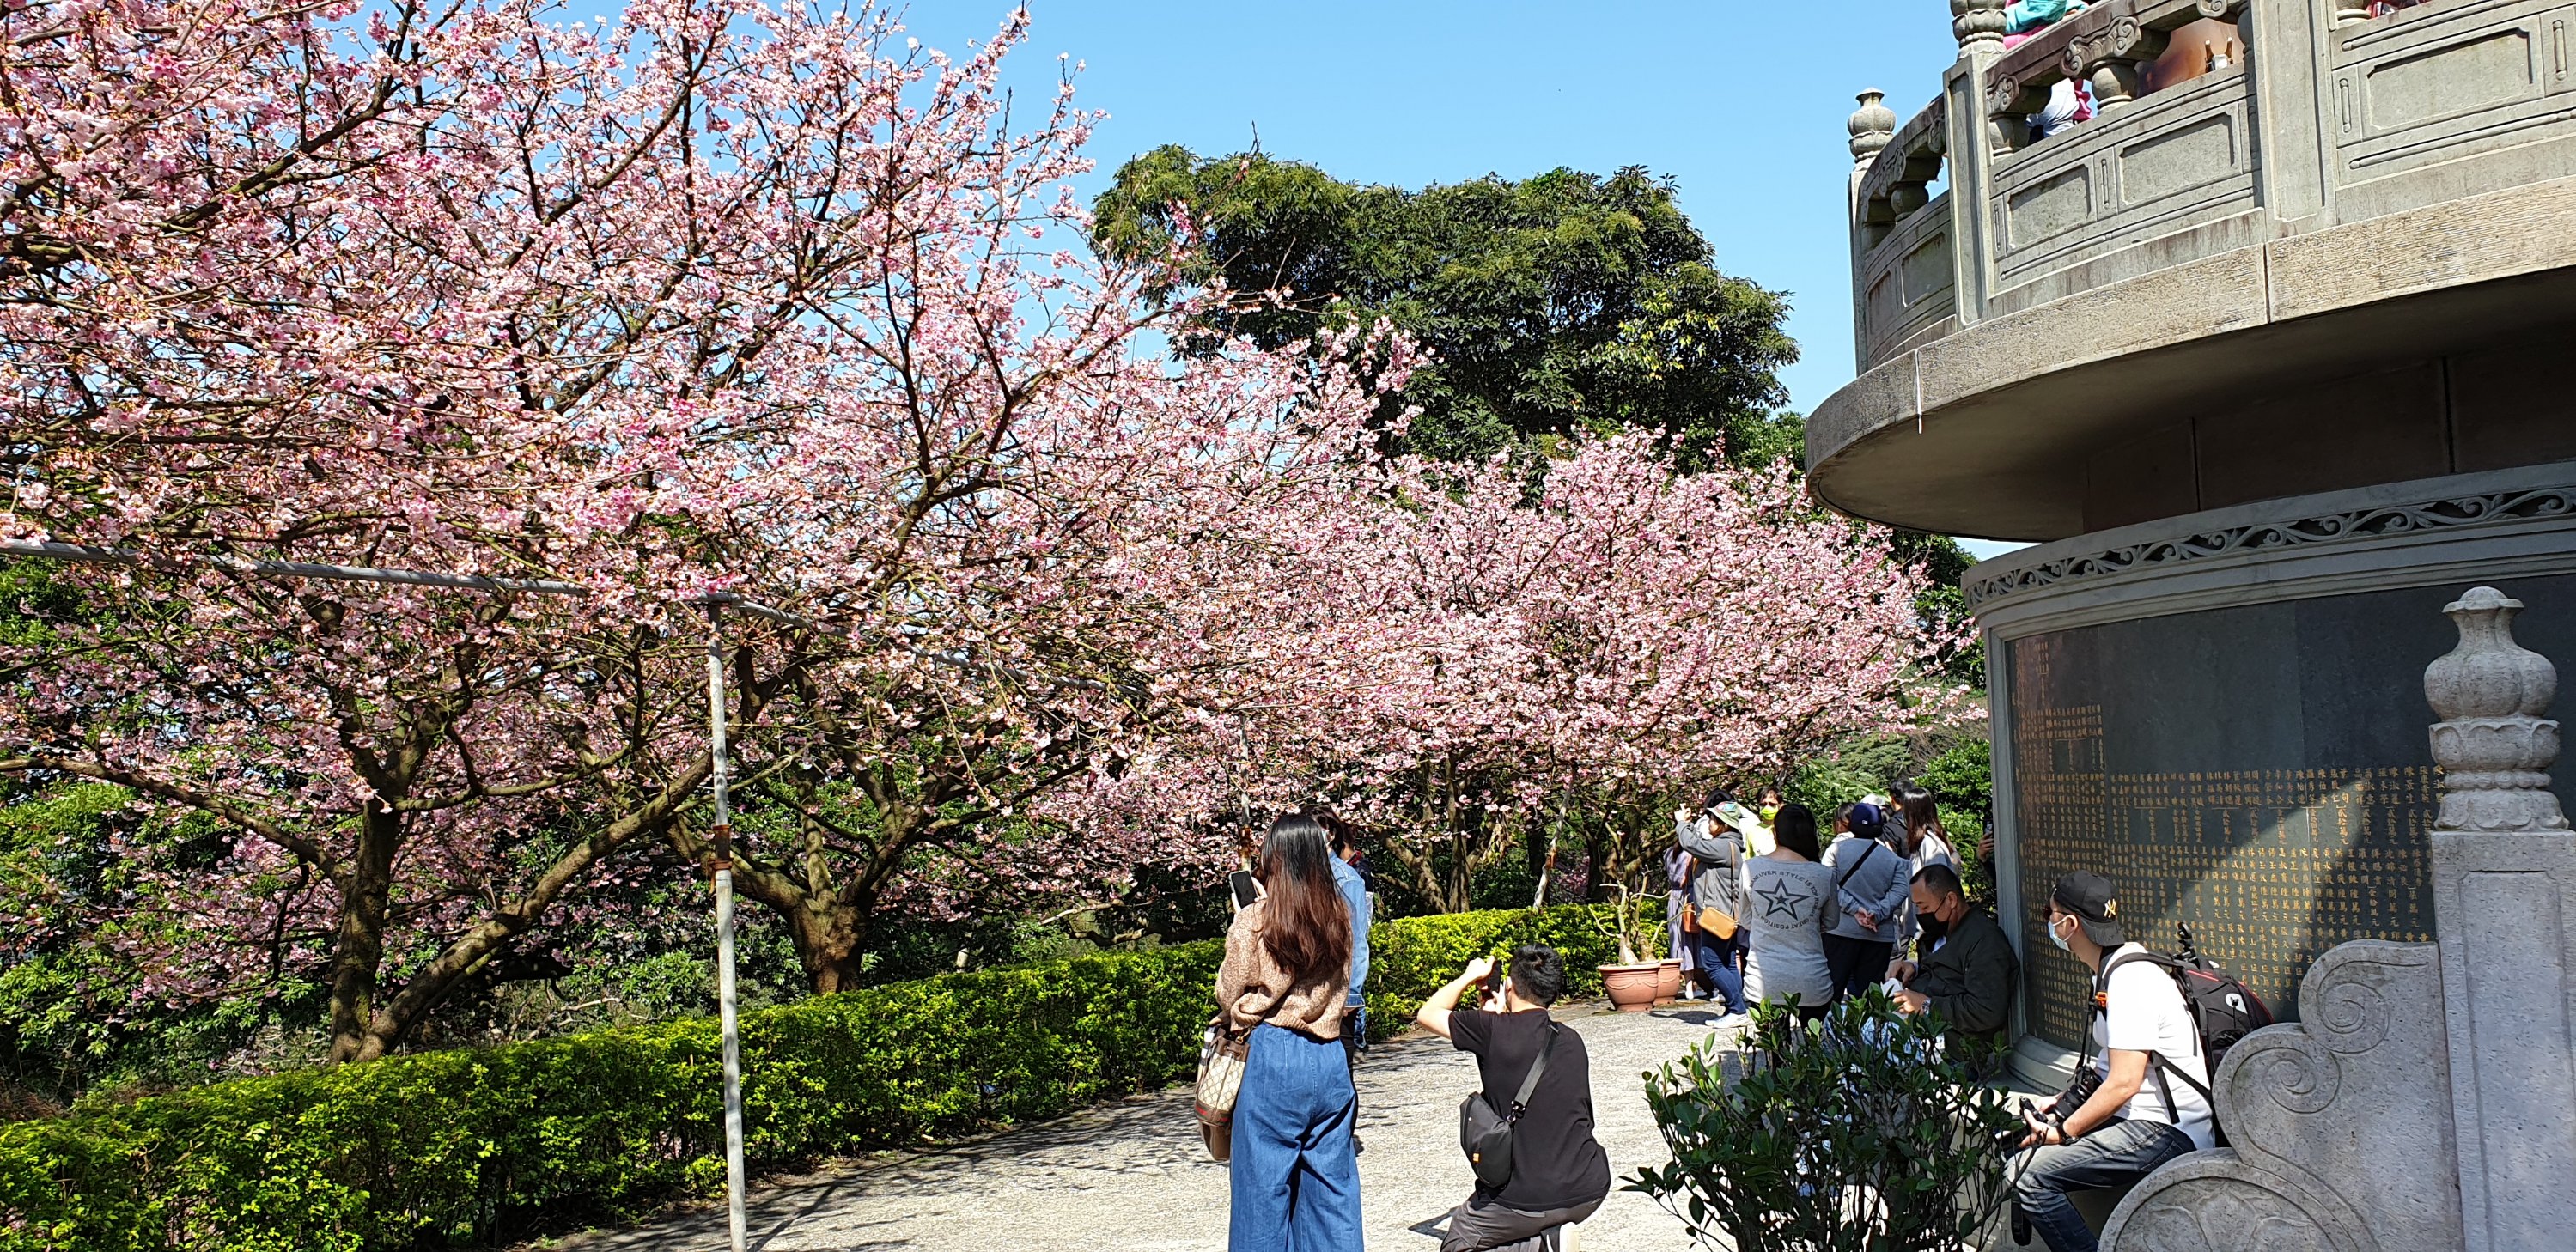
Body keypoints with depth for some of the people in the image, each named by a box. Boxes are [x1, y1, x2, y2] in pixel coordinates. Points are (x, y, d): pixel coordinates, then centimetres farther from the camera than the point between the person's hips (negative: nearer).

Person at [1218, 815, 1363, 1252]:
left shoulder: (1254, 919, -10)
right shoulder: (1339, 916, 3)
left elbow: (1228, 994, -1)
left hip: (1274, 1056, -4)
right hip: (1329, 1056, 4)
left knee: (1265, 1182, 6)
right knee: (1331, 1180, 12)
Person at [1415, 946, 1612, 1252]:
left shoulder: (1493, 1031, -12)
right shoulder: (1572, 1041, 6)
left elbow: (1427, 1015, 6)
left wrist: (1470, 976, 18)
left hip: (1526, 1202, -5)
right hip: (1590, 1193, 5)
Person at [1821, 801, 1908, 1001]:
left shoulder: (1836, 849, -1)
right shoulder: (1893, 859, 5)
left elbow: (1828, 884, -10)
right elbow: (1899, 891, -7)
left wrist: (1855, 909, -12)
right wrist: (1877, 913, -13)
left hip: (1842, 930, -2)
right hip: (1881, 935, 2)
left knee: (1833, 986, 4)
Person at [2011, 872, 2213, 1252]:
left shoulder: (2131, 980, -19)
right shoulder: (2113, 970, 15)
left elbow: (2124, 1083, -23)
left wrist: (2062, 1131, -14)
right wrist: (2062, 1106, 11)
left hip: (2166, 1133, -11)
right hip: (2140, 1119, 11)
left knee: (2026, 1173, -22)